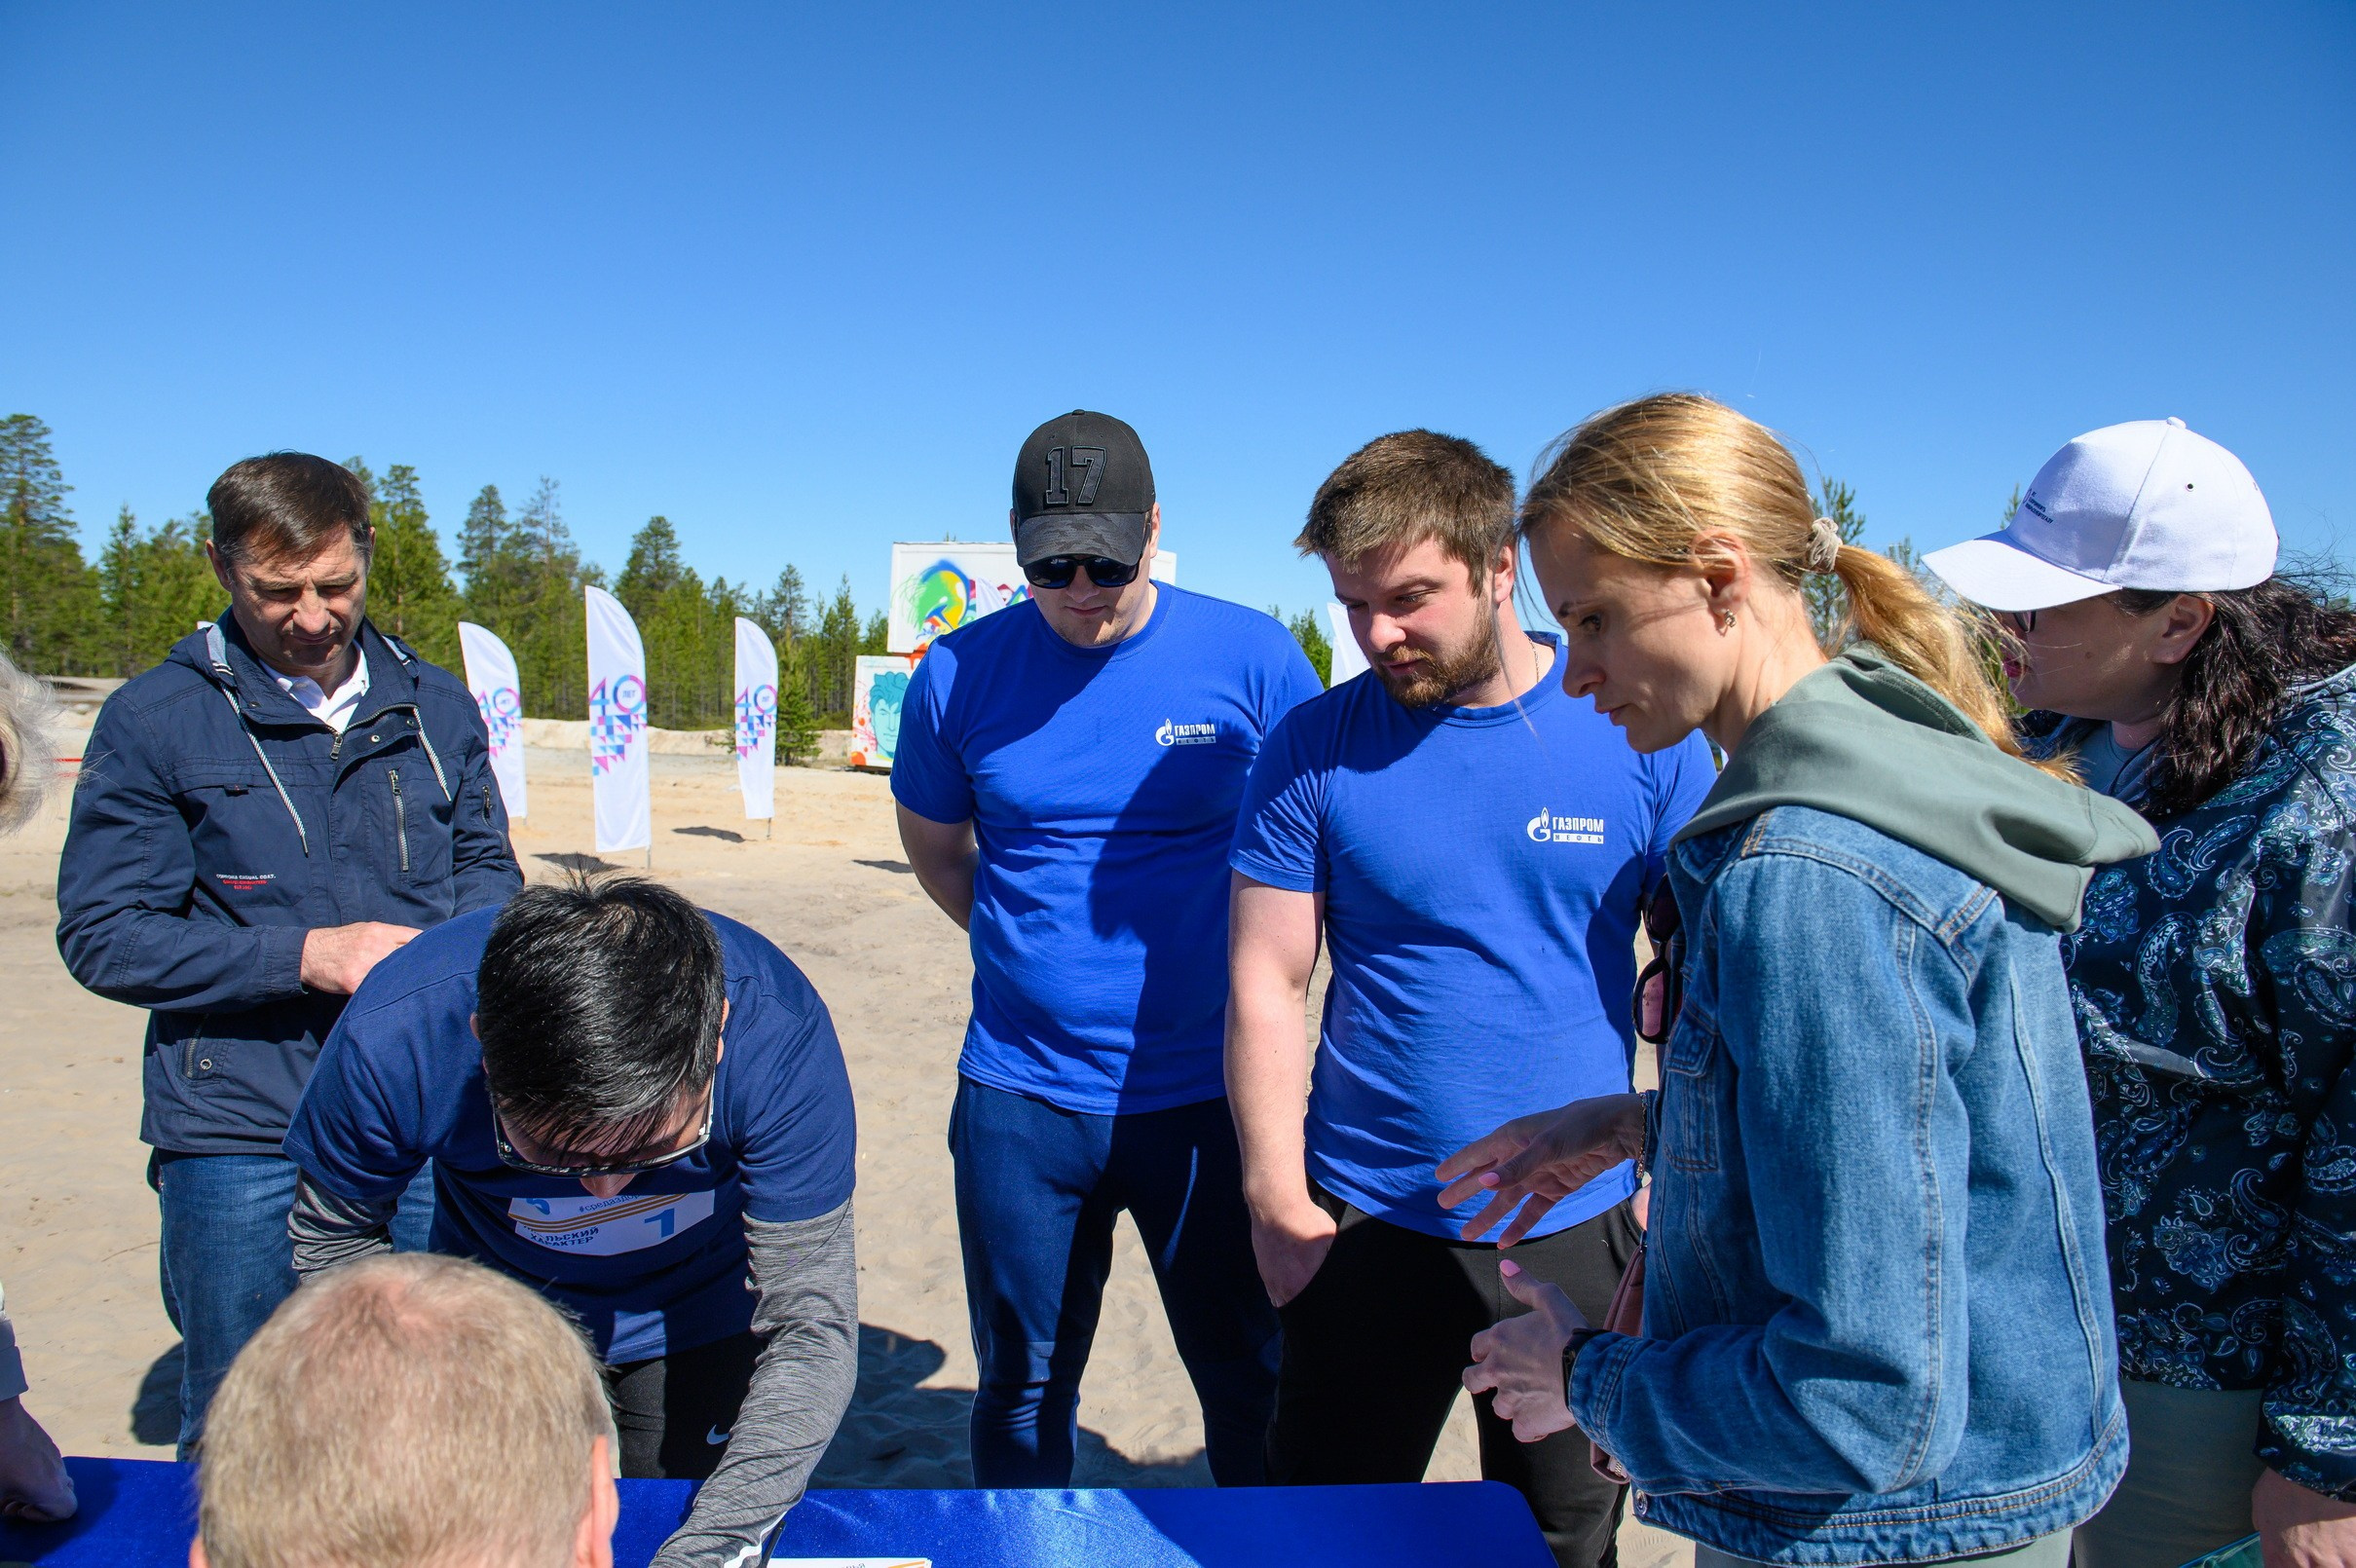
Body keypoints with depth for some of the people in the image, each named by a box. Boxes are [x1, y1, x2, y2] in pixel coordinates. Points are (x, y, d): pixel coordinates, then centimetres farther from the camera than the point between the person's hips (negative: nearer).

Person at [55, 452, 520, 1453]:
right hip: (239, 1143, -2)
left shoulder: (437, 709, 6)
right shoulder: (152, 721, -4)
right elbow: (102, 935, -6)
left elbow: (486, 865, 15)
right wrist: (304, 955, -18)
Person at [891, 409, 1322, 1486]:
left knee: (1250, 1382, 12)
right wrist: (1040, 950, 7)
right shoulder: (958, 675, -2)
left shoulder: (1253, 659, -6)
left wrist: (1254, 978, 0)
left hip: (1207, 1093, -1)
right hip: (1019, 1103, 2)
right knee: (1021, 1392, 16)